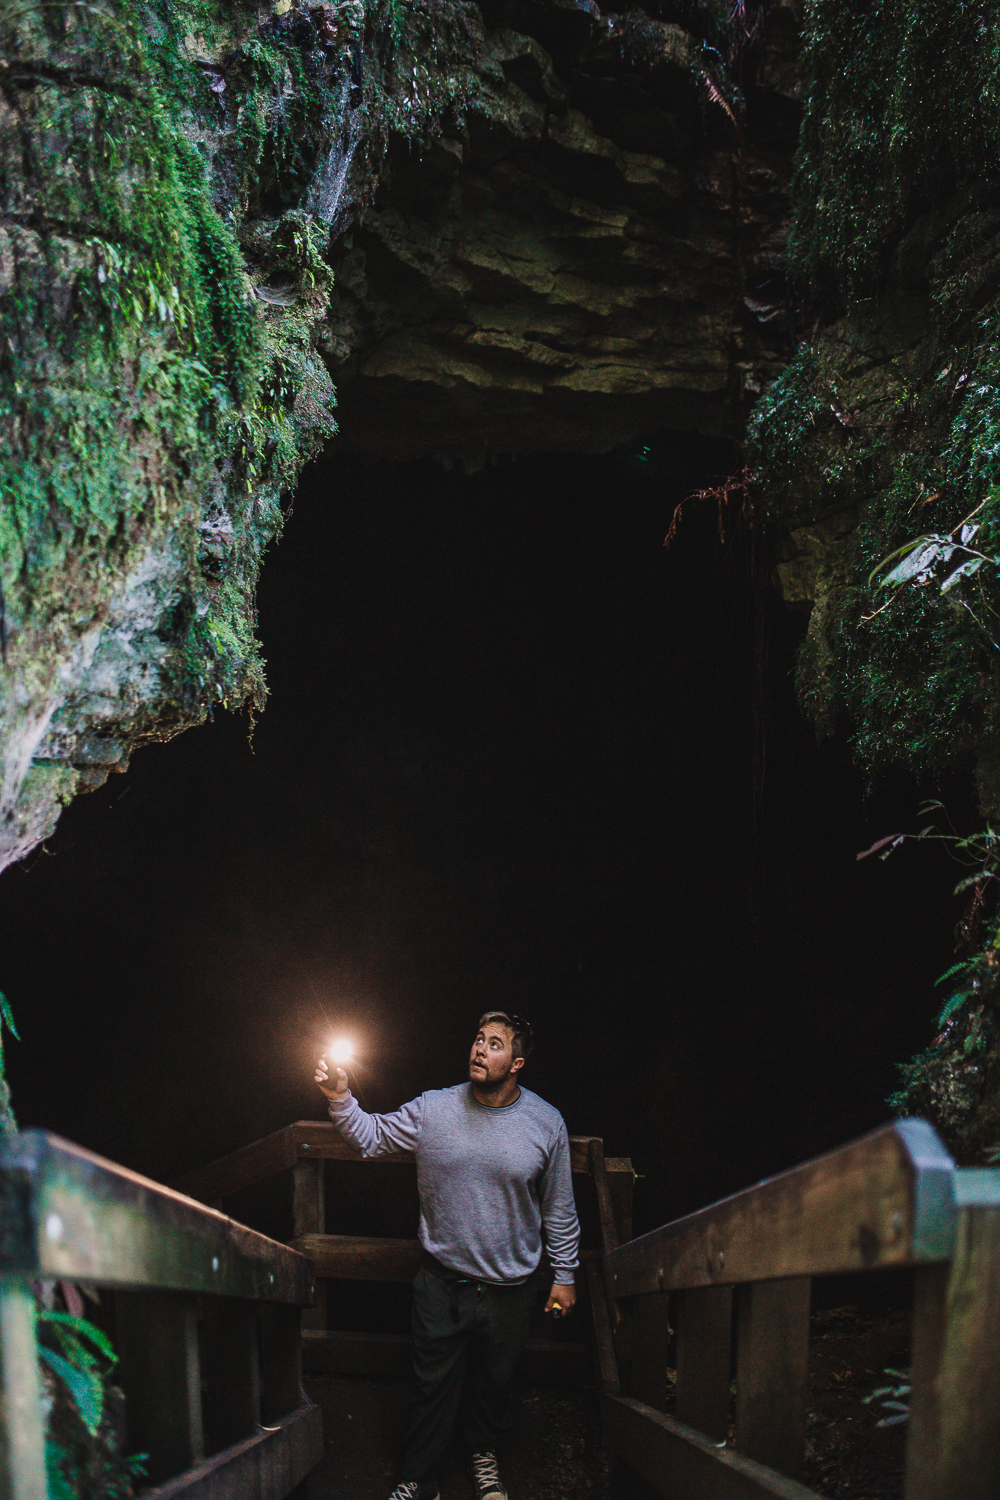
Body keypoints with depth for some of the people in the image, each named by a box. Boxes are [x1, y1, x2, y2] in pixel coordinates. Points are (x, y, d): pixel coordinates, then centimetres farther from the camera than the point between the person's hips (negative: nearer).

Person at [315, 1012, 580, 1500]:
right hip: (441, 1282, 0)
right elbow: (371, 1137, 0)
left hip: (509, 1289, 0)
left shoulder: (546, 1123, -8)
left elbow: (559, 1209, 1)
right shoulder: (432, 1110, -8)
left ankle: (483, 1452, 45)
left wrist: (563, 1276, 6)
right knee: (434, 1385, 9)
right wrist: (341, 1099, -18)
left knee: (493, 1382, 19)